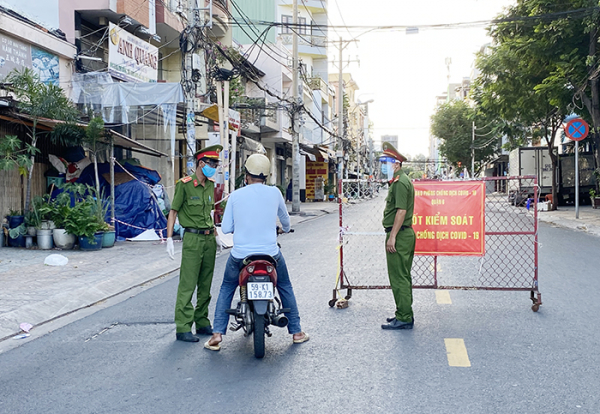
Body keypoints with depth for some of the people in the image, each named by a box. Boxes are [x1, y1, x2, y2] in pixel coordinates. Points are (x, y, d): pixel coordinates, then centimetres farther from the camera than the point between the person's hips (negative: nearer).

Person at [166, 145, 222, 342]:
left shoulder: (210, 185, 13)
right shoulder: (184, 184, -8)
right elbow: (173, 212, -6)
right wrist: (169, 239, -12)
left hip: (209, 238, 7)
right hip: (193, 238, -7)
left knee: (205, 285, 11)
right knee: (187, 285, -6)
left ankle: (202, 324, 19)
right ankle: (183, 328, -3)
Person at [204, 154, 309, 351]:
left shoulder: (235, 195, -3)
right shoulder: (274, 192, -1)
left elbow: (226, 228, -2)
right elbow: (285, 219, 15)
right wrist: (285, 229, 39)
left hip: (240, 255, 0)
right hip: (270, 253, 0)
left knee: (226, 289, 22)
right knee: (285, 287, 23)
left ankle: (217, 334, 13)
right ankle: (296, 331, 27)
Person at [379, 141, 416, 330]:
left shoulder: (400, 183, -15)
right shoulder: (399, 181, 18)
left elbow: (401, 211, -22)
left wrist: (392, 236, -22)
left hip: (399, 235, -11)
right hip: (405, 233, 11)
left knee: (399, 278, -6)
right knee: (403, 277, 16)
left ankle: (404, 318, -1)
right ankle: (405, 314, 24)